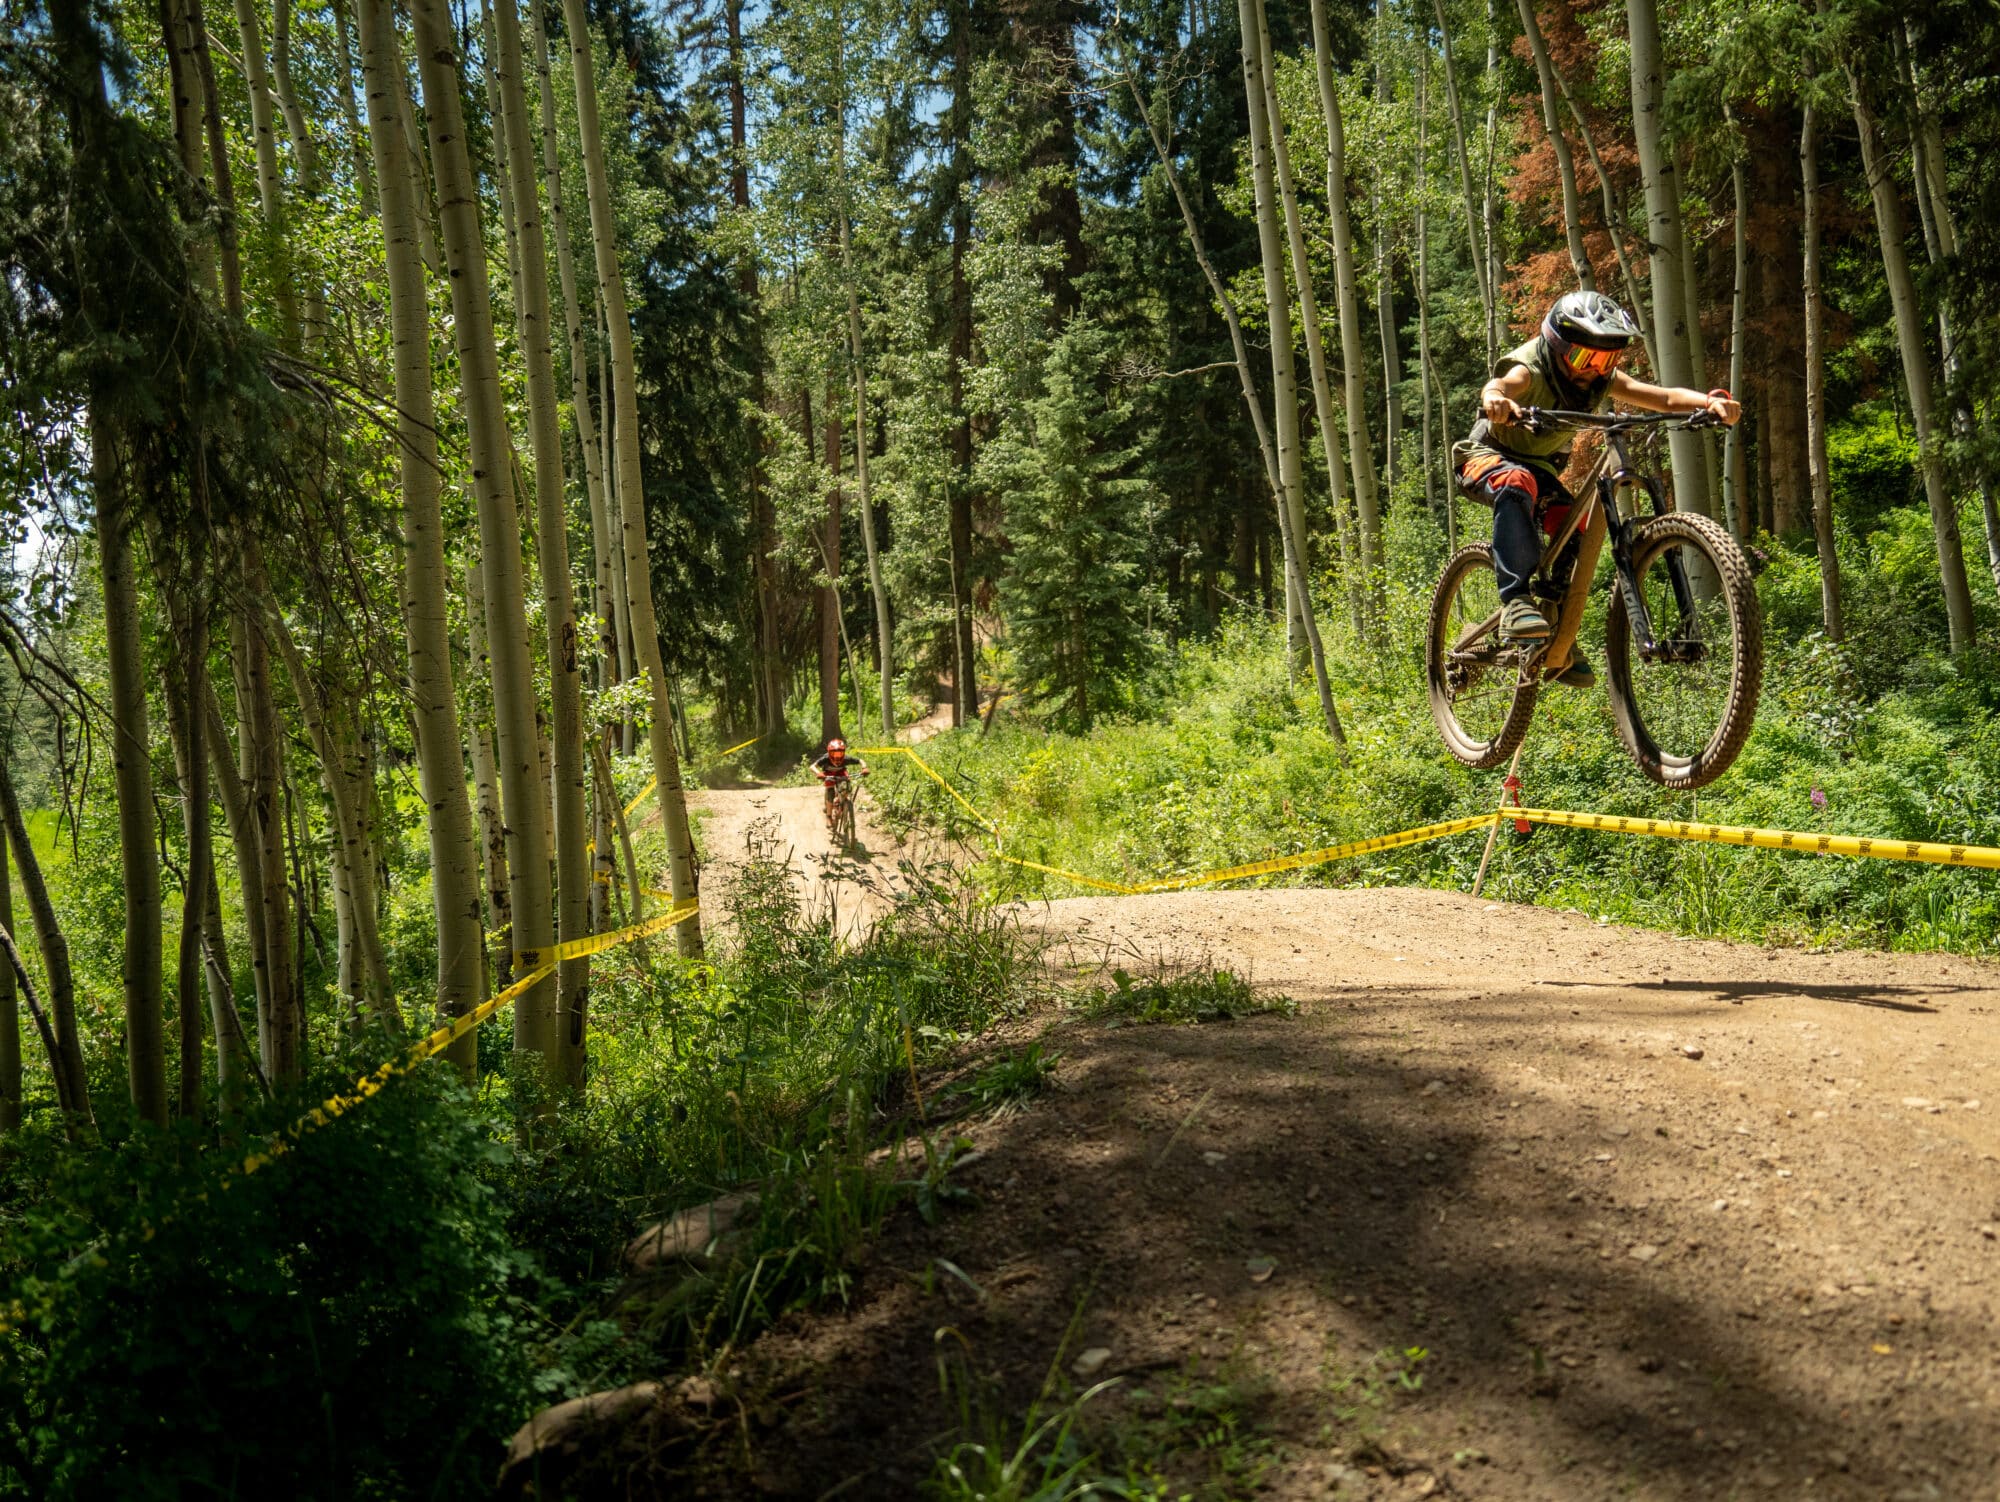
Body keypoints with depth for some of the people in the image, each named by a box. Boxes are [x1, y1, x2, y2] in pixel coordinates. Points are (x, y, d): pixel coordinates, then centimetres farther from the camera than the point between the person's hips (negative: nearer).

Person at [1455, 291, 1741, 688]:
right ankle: (1516, 600, -47)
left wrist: (1712, 401, -40)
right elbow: (1496, 387, -51)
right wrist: (1496, 400, -76)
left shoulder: (1602, 381, -11)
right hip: (1488, 458, -6)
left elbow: (1666, 396, -20)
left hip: (1541, 466, 6)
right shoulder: (1529, 371, -27)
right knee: (1518, 483, -39)